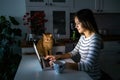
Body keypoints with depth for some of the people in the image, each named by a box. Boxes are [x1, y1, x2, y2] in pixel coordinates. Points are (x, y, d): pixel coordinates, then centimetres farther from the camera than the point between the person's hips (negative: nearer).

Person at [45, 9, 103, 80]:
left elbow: (88, 66, -29)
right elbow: (73, 52, 11)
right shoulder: (83, 36, 3)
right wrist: (57, 57, -2)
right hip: (83, 73, 6)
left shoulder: (95, 39, -23)